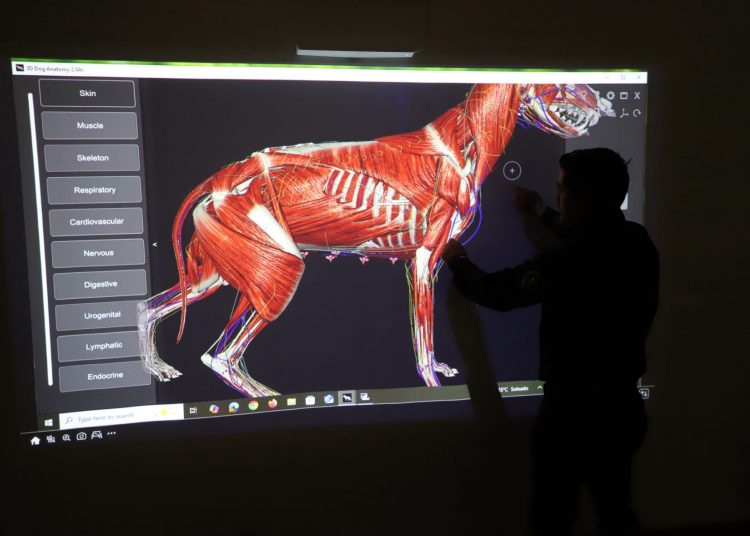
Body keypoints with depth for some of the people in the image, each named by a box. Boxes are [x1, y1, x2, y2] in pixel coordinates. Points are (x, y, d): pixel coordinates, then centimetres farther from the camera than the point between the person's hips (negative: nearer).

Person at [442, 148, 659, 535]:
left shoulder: (573, 260, -26)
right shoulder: (637, 244, -2)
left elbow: (498, 293, -16)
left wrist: (458, 263, 4)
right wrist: (540, 214, 29)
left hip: (574, 409, -7)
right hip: (622, 405, 8)